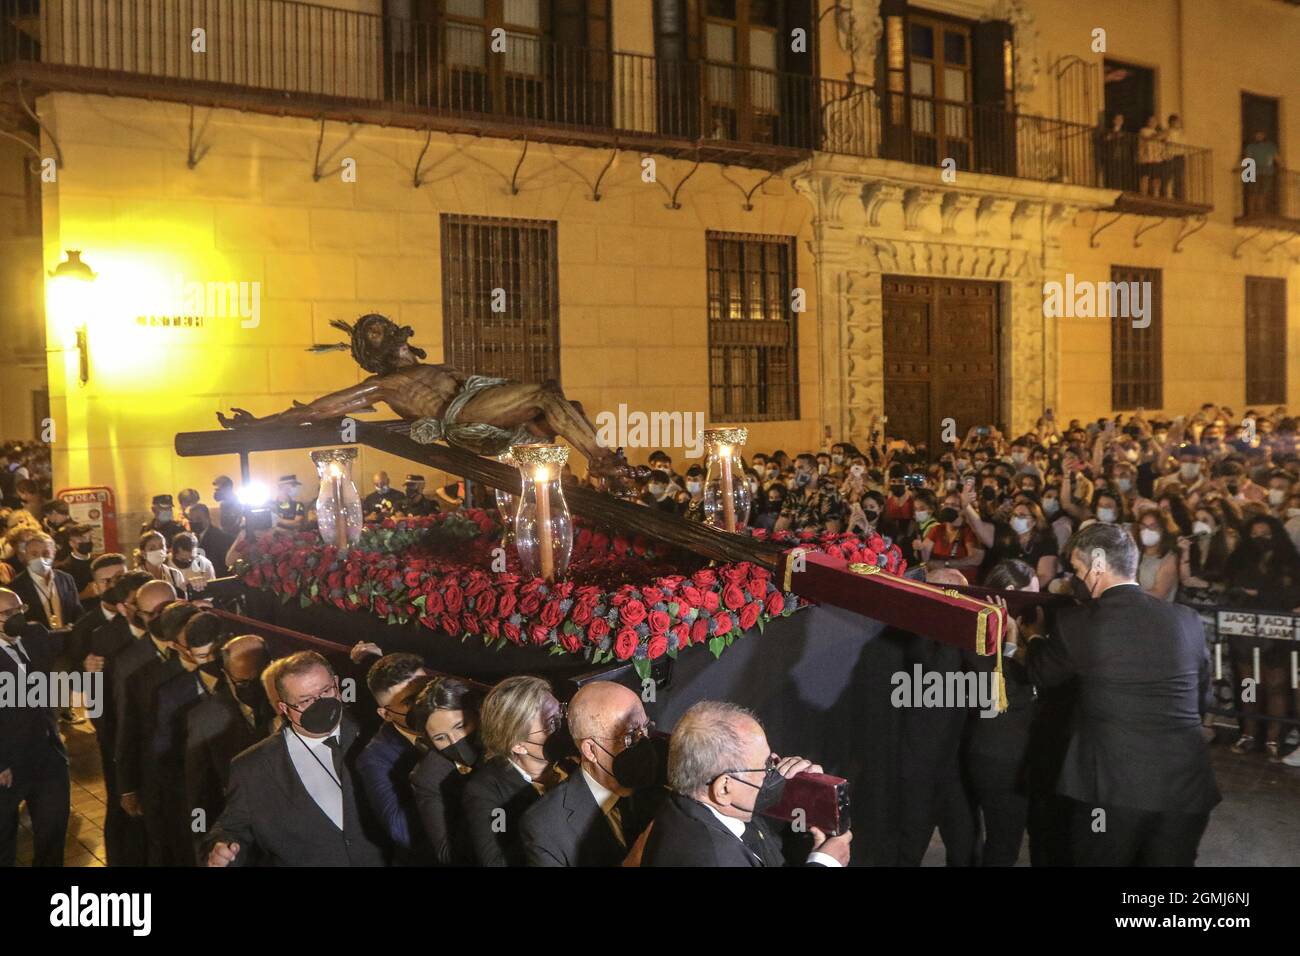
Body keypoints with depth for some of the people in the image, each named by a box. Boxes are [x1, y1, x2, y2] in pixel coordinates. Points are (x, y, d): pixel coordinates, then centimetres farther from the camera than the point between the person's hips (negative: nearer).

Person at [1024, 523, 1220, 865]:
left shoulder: (1077, 622, -9)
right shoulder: (1187, 619, 2)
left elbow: (1042, 674, 10)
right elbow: (1202, 700, 14)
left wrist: (1033, 637, 30)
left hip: (1112, 786, -3)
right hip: (1185, 784, 4)